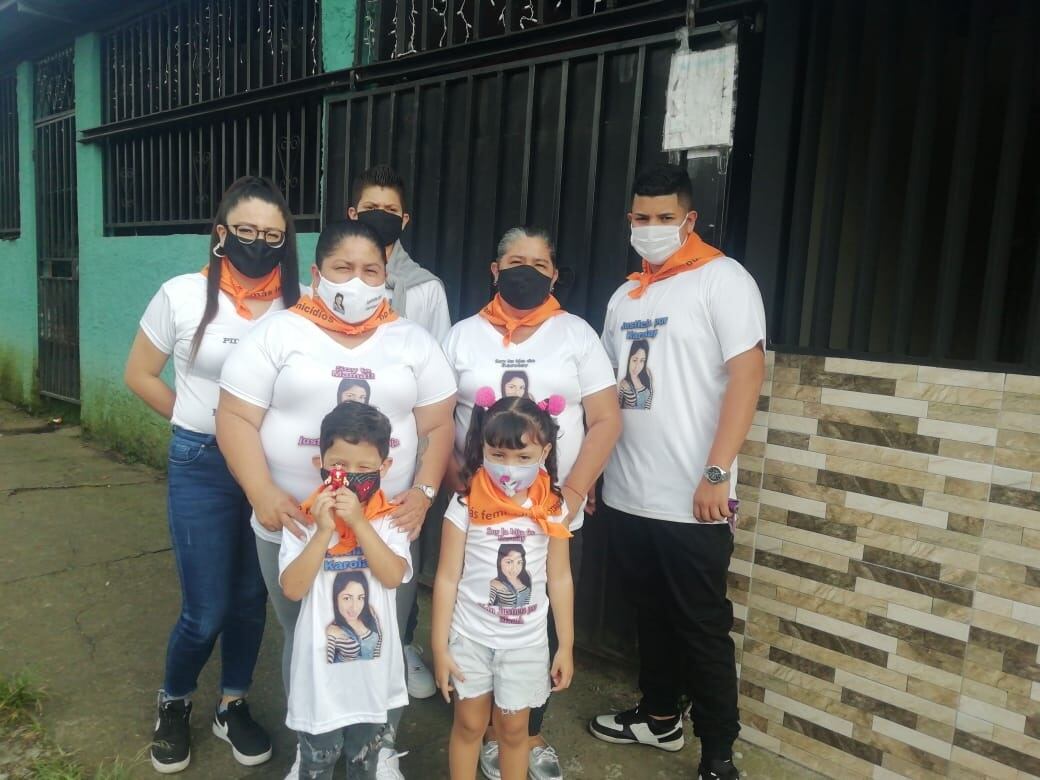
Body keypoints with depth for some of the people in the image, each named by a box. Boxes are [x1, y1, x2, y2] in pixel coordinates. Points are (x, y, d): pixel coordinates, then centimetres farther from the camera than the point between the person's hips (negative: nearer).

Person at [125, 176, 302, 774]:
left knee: (252, 599, 14)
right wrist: (201, 421, 4)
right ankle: (174, 704, 36)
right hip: (202, 466, -1)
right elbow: (140, 375, 4)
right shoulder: (183, 295, -8)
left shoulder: (301, 306, -5)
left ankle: (234, 706, 38)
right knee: (206, 609, 5)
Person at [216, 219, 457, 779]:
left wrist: (424, 491, -8)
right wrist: (262, 493, -17)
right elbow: (236, 419, -5)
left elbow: (438, 426, 6)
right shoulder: (278, 333, 0)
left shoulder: (412, 341, 6)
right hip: (293, 526, -1)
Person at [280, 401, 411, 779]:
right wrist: (324, 531, -28)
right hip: (322, 665, 0)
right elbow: (293, 588, -19)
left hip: (373, 665, 1)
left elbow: (393, 576, -23)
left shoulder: (390, 519, -10)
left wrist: (359, 523, -28)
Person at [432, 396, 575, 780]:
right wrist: (440, 646, -7)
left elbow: (560, 580, 1)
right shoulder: (466, 505, -14)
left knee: (513, 727, 15)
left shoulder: (552, 509, -7)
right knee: (469, 723, 15)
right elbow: (447, 578, -8)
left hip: (527, 641, 1)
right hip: (471, 637, -1)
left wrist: (566, 646, 4)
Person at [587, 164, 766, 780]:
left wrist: (716, 473, -19)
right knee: (652, 612, 20)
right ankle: (660, 717, 39)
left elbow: (747, 376, -14)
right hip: (628, 494, 6)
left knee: (703, 629, 6)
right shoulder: (625, 296, 13)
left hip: (692, 499, -6)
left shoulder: (723, 279, -6)